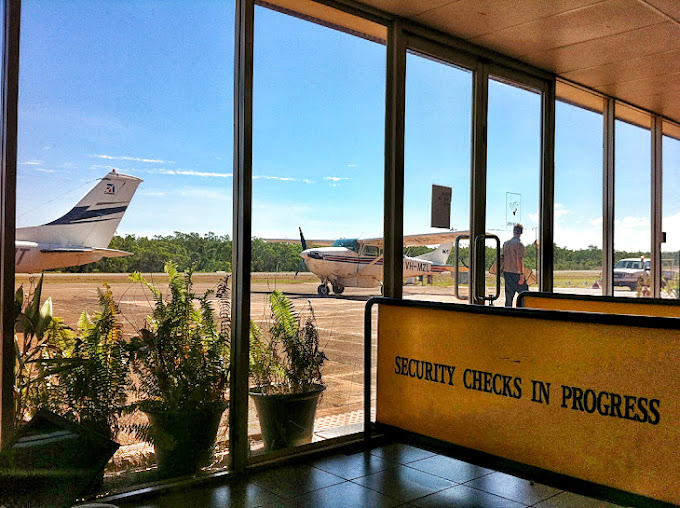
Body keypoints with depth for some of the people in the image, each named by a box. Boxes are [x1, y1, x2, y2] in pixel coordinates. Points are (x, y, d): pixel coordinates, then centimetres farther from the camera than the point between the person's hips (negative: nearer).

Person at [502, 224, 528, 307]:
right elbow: (519, 260, -18)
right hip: (516, 273, -6)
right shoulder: (519, 244, -12)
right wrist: (522, 275, -18)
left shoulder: (505, 243, 8)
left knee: (509, 297, 8)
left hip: (507, 272, 6)